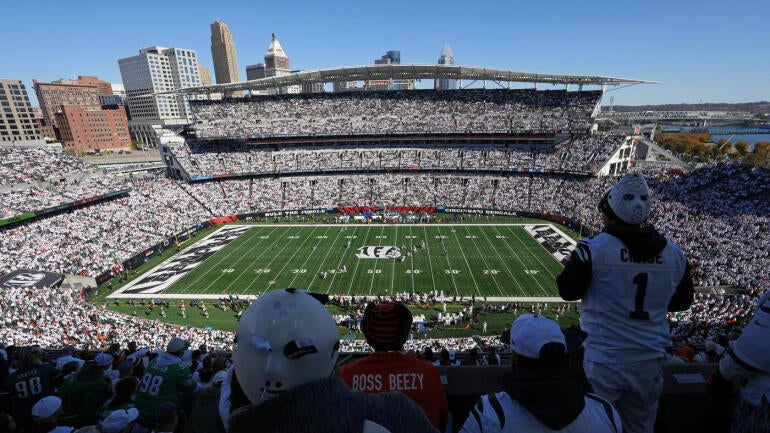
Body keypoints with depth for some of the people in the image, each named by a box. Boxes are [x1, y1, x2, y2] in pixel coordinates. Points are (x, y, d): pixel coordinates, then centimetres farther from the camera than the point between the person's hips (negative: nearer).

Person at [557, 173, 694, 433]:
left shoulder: (593, 248, -18)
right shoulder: (673, 253, -2)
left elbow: (568, 291, -9)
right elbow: (682, 302, 11)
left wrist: (575, 264, 8)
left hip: (603, 361, -5)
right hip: (649, 363, 5)